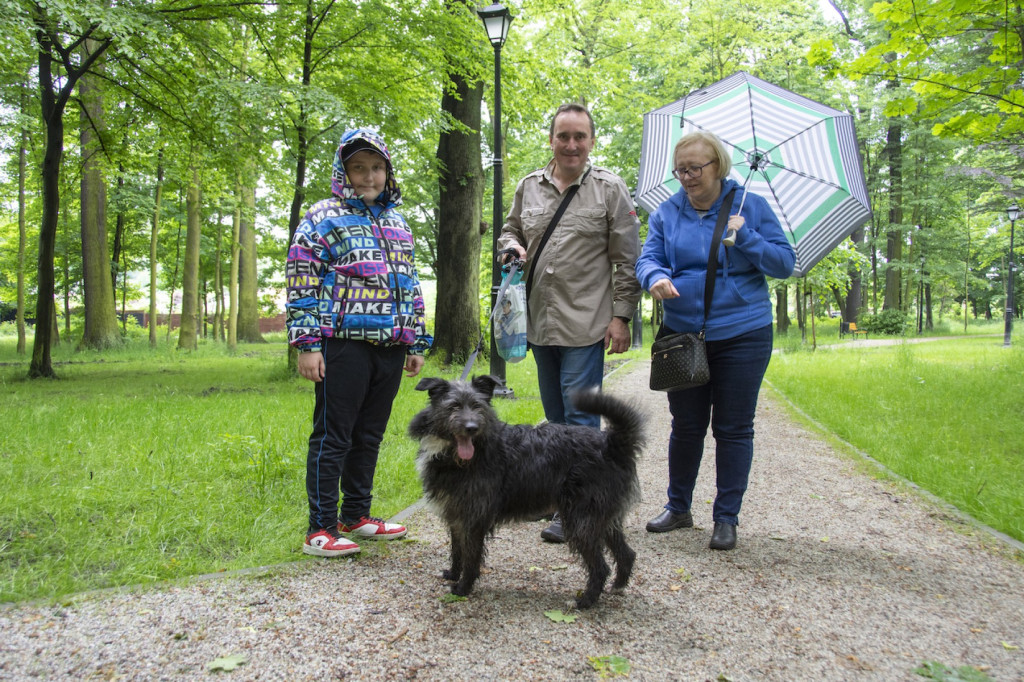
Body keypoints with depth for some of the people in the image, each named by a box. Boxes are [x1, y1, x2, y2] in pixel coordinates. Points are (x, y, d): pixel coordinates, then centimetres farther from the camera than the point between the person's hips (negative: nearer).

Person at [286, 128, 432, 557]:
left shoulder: (397, 223, 20)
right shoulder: (324, 219, 0)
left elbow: (410, 287, 23)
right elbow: (301, 286, -5)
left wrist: (416, 344, 19)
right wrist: (307, 345, -12)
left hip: (390, 346, 6)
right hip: (345, 345, -6)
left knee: (369, 436, 13)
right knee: (333, 436, -2)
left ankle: (356, 517, 26)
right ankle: (320, 529, 6)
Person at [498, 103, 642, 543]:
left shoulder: (610, 189, 0)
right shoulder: (529, 186, 11)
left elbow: (627, 260, -2)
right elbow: (510, 230, 25)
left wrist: (621, 315, -8)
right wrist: (513, 247, 1)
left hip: (586, 322, -5)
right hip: (539, 321, 5)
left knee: (579, 413, -5)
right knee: (554, 414, 15)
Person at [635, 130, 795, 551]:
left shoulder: (751, 207, 1)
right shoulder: (667, 213, 7)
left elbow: (785, 264, -1)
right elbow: (648, 258, -3)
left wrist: (745, 237, -16)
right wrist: (655, 277, -26)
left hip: (741, 333, -2)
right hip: (682, 333, 2)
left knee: (733, 428, 5)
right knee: (686, 425, 11)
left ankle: (726, 517, 18)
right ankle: (678, 508, 27)